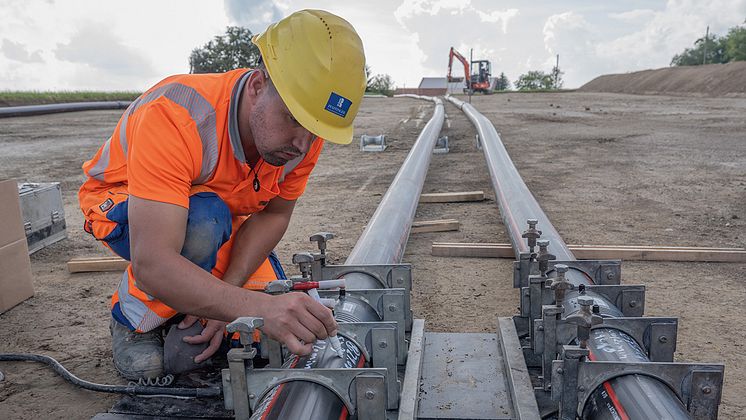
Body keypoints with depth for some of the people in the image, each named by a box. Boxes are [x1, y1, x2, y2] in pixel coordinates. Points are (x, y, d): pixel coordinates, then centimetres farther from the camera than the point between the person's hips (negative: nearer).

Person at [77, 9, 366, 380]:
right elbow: (151, 264, -47)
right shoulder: (175, 117, -41)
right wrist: (258, 307, -59)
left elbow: (274, 215, -12)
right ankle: (133, 317, -10)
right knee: (205, 224, -39)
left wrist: (222, 295, -24)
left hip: (218, 215, 5)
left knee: (281, 315, -7)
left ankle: (188, 301, 20)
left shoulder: (305, 131, -24)